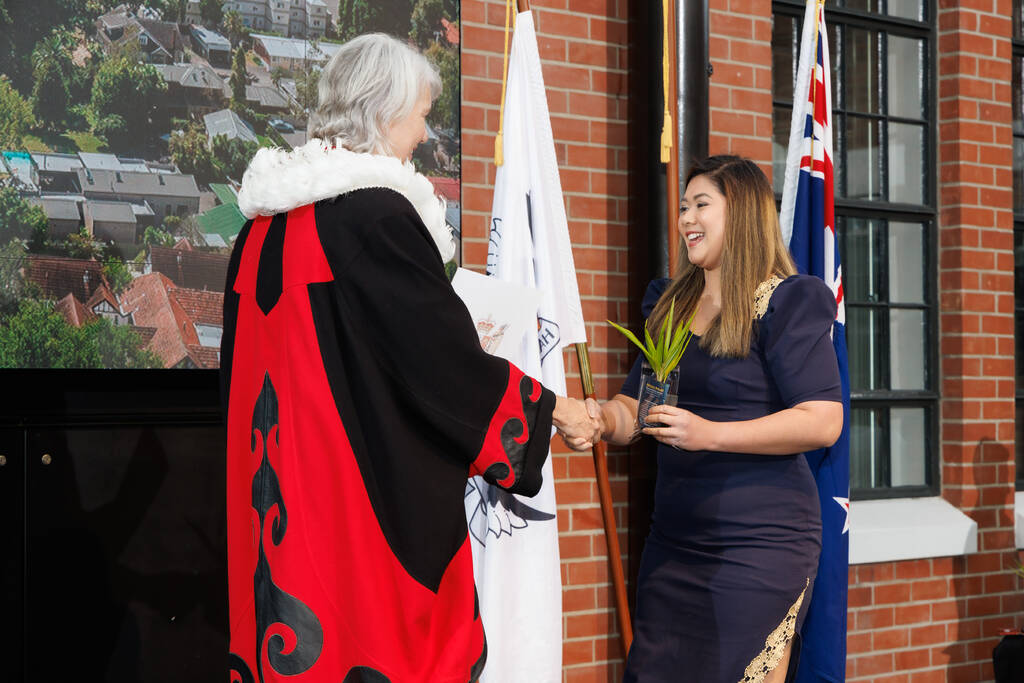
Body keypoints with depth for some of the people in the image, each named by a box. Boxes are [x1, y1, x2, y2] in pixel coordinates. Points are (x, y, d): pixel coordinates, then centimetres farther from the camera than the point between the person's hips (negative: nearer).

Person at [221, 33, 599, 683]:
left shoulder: (267, 220, 9)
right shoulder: (378, 215, -15)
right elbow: (444, 357, -12)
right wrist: (554, 410, 0)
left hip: (282, 484, 8)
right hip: (372, 488, -8)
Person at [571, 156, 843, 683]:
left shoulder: (785, 302, -6)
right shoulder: (671, 304, 16)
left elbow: (823, 422, -15)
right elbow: (633, 411, 17)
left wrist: (709, 434, -21)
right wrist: (598, 418, -7)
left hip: (758, 542, -7)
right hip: (672, 538, 7)